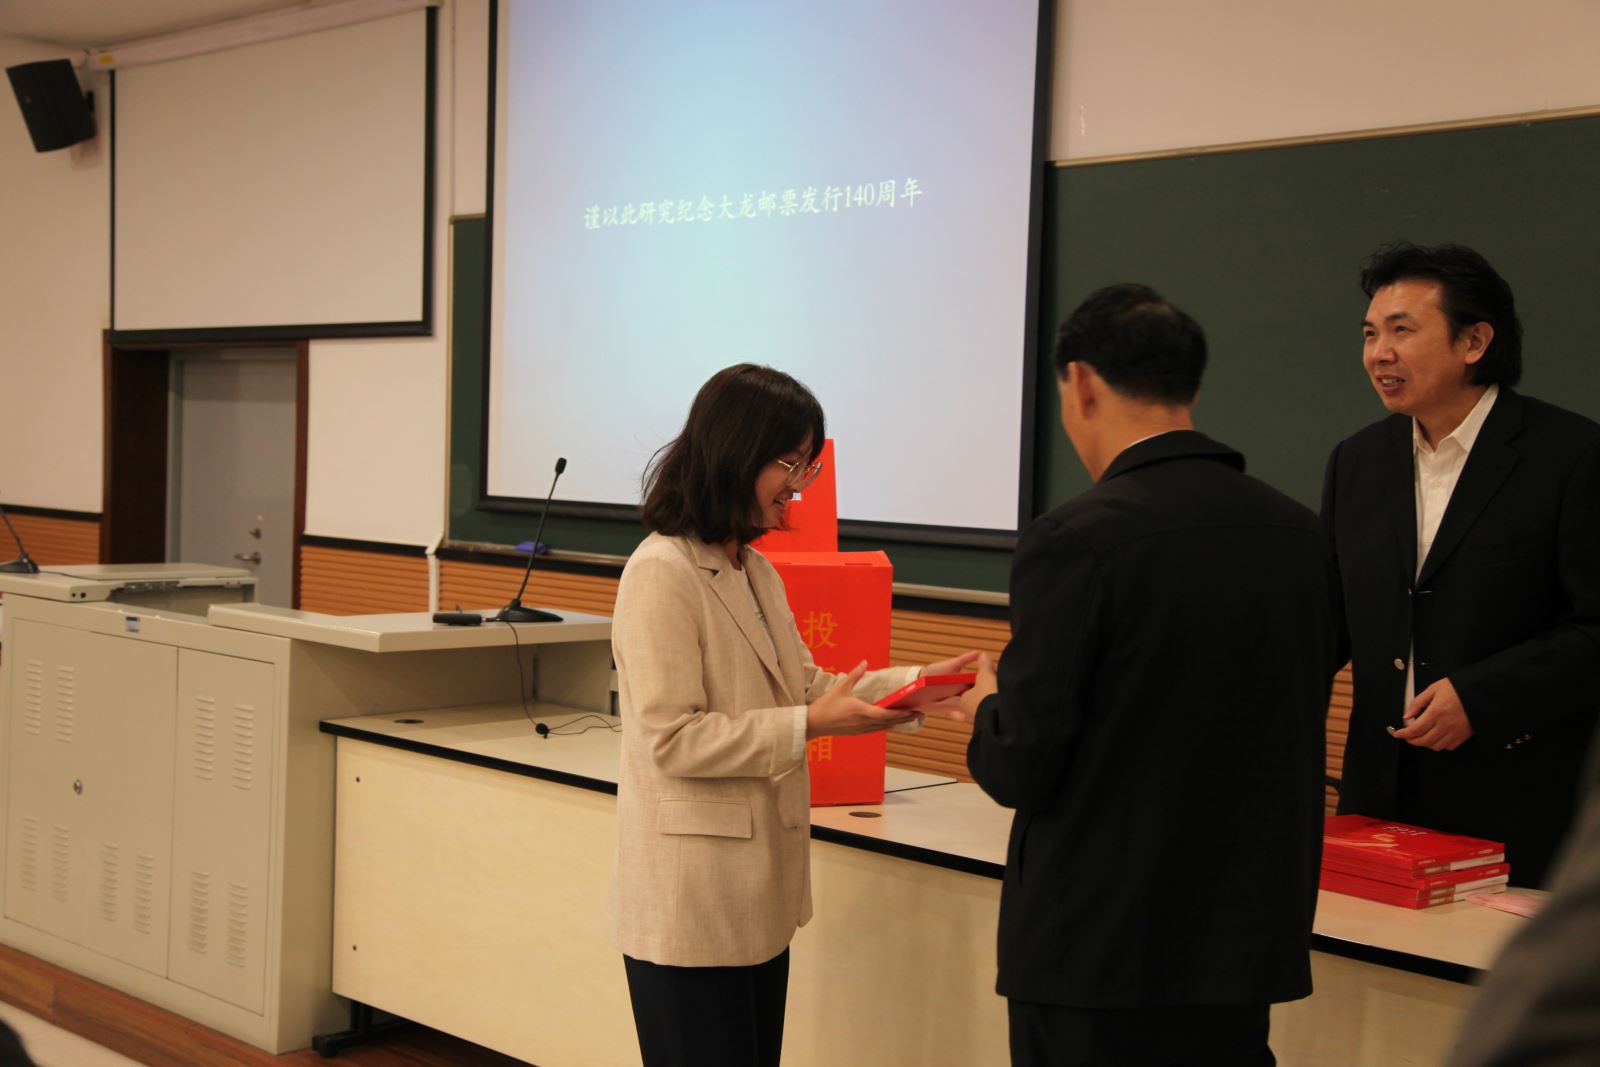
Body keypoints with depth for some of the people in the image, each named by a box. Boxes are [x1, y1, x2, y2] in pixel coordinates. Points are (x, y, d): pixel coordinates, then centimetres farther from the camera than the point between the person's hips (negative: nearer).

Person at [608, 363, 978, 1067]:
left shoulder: (755, 571, 14)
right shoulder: (661, 574, -17)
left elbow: (802, 684, 15)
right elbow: (670, 739, -20)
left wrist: (912, 683, 2)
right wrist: (809, 725, -22)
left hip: (758, 895, 9)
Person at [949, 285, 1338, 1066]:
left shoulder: (1075, 540, -17)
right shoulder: (1299, 533, 1)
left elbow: (1021, 769, -15)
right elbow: (1292, 728, 11)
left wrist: (988, 708, 7)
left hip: (1096, 954, -5)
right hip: (1248, 943, 6)